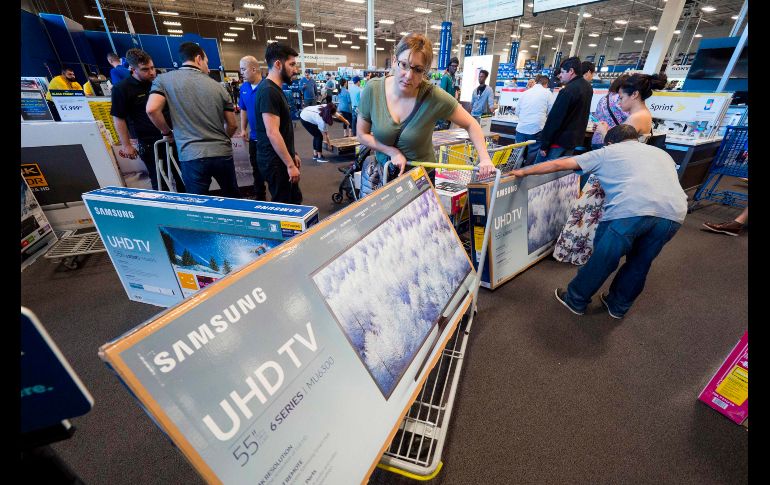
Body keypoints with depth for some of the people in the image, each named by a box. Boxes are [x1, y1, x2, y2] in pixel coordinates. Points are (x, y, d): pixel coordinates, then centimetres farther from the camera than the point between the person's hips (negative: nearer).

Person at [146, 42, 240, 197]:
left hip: (192, 156, -2)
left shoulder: (164, 79, 5)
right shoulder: (218, 86, 10)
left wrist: (166, 132, 10)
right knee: (233, 198, 20)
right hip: (223, 154, 2)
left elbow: (152, 109, -9)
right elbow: (232, 125, 11)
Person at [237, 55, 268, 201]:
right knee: (257, 169, 14)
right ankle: (259, 197, 29)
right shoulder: (244, 88, 7)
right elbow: (244, 110, 17)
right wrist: (243, 129, 10)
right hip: (254, 136, 7)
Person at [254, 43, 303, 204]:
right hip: (276, 161, -10)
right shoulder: (268, 91, -18)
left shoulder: (276, 89, 14)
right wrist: (290, 165, -23)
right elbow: (272, 133, -24)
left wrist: (293, 155, 19)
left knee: (295, 200, 19)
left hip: (282, 158, 10)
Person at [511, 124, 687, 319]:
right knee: (639, 263, 22)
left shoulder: (608, 152, 22)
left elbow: (560, 164, 20)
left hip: (631, 208, -5)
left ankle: (575, 300, 29)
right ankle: (618, 305, 40)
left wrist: (524, 171, 28)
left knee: (602, 260, 11)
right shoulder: (663, 153, 36)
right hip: (674, 212, 5)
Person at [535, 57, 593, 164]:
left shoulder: (568, 91, -18)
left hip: (559, 141, -9)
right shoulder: (588, 88, 11)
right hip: (575, 140, 9)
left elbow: (554, 119, -19)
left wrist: (544, 144, -17)